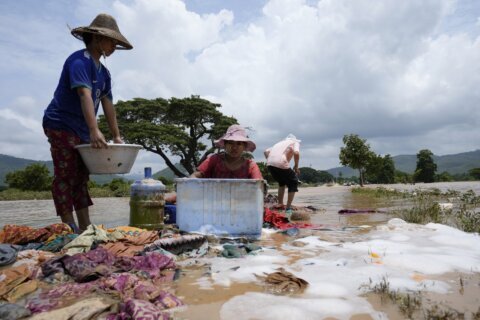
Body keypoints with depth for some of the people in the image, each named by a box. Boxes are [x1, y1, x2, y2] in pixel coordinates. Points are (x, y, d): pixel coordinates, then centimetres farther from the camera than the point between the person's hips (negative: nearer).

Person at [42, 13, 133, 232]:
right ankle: (70, 229, -5)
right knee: (66, 176, -8)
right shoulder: (79, 61, -15)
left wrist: (116, 136, 5)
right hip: (61, 125, -9)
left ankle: (85, 229, 13)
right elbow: (85, 95, -29)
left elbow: (107, 105, 9)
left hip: (82, 130, 9)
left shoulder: (104, 73, 12)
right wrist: (94, 130, -41)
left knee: (80, 177, 8)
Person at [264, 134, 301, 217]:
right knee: (293, 183, 15)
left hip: (270, 164, 6)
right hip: (281, 164, -5)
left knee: (281, 182, 30)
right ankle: (288, 208, 11)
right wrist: (296, 167, 6)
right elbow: (296, 153, -5)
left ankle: (280, 204, 28)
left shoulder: (281, 142, 33)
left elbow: (266, 152, 23)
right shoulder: (295, 142, 19)